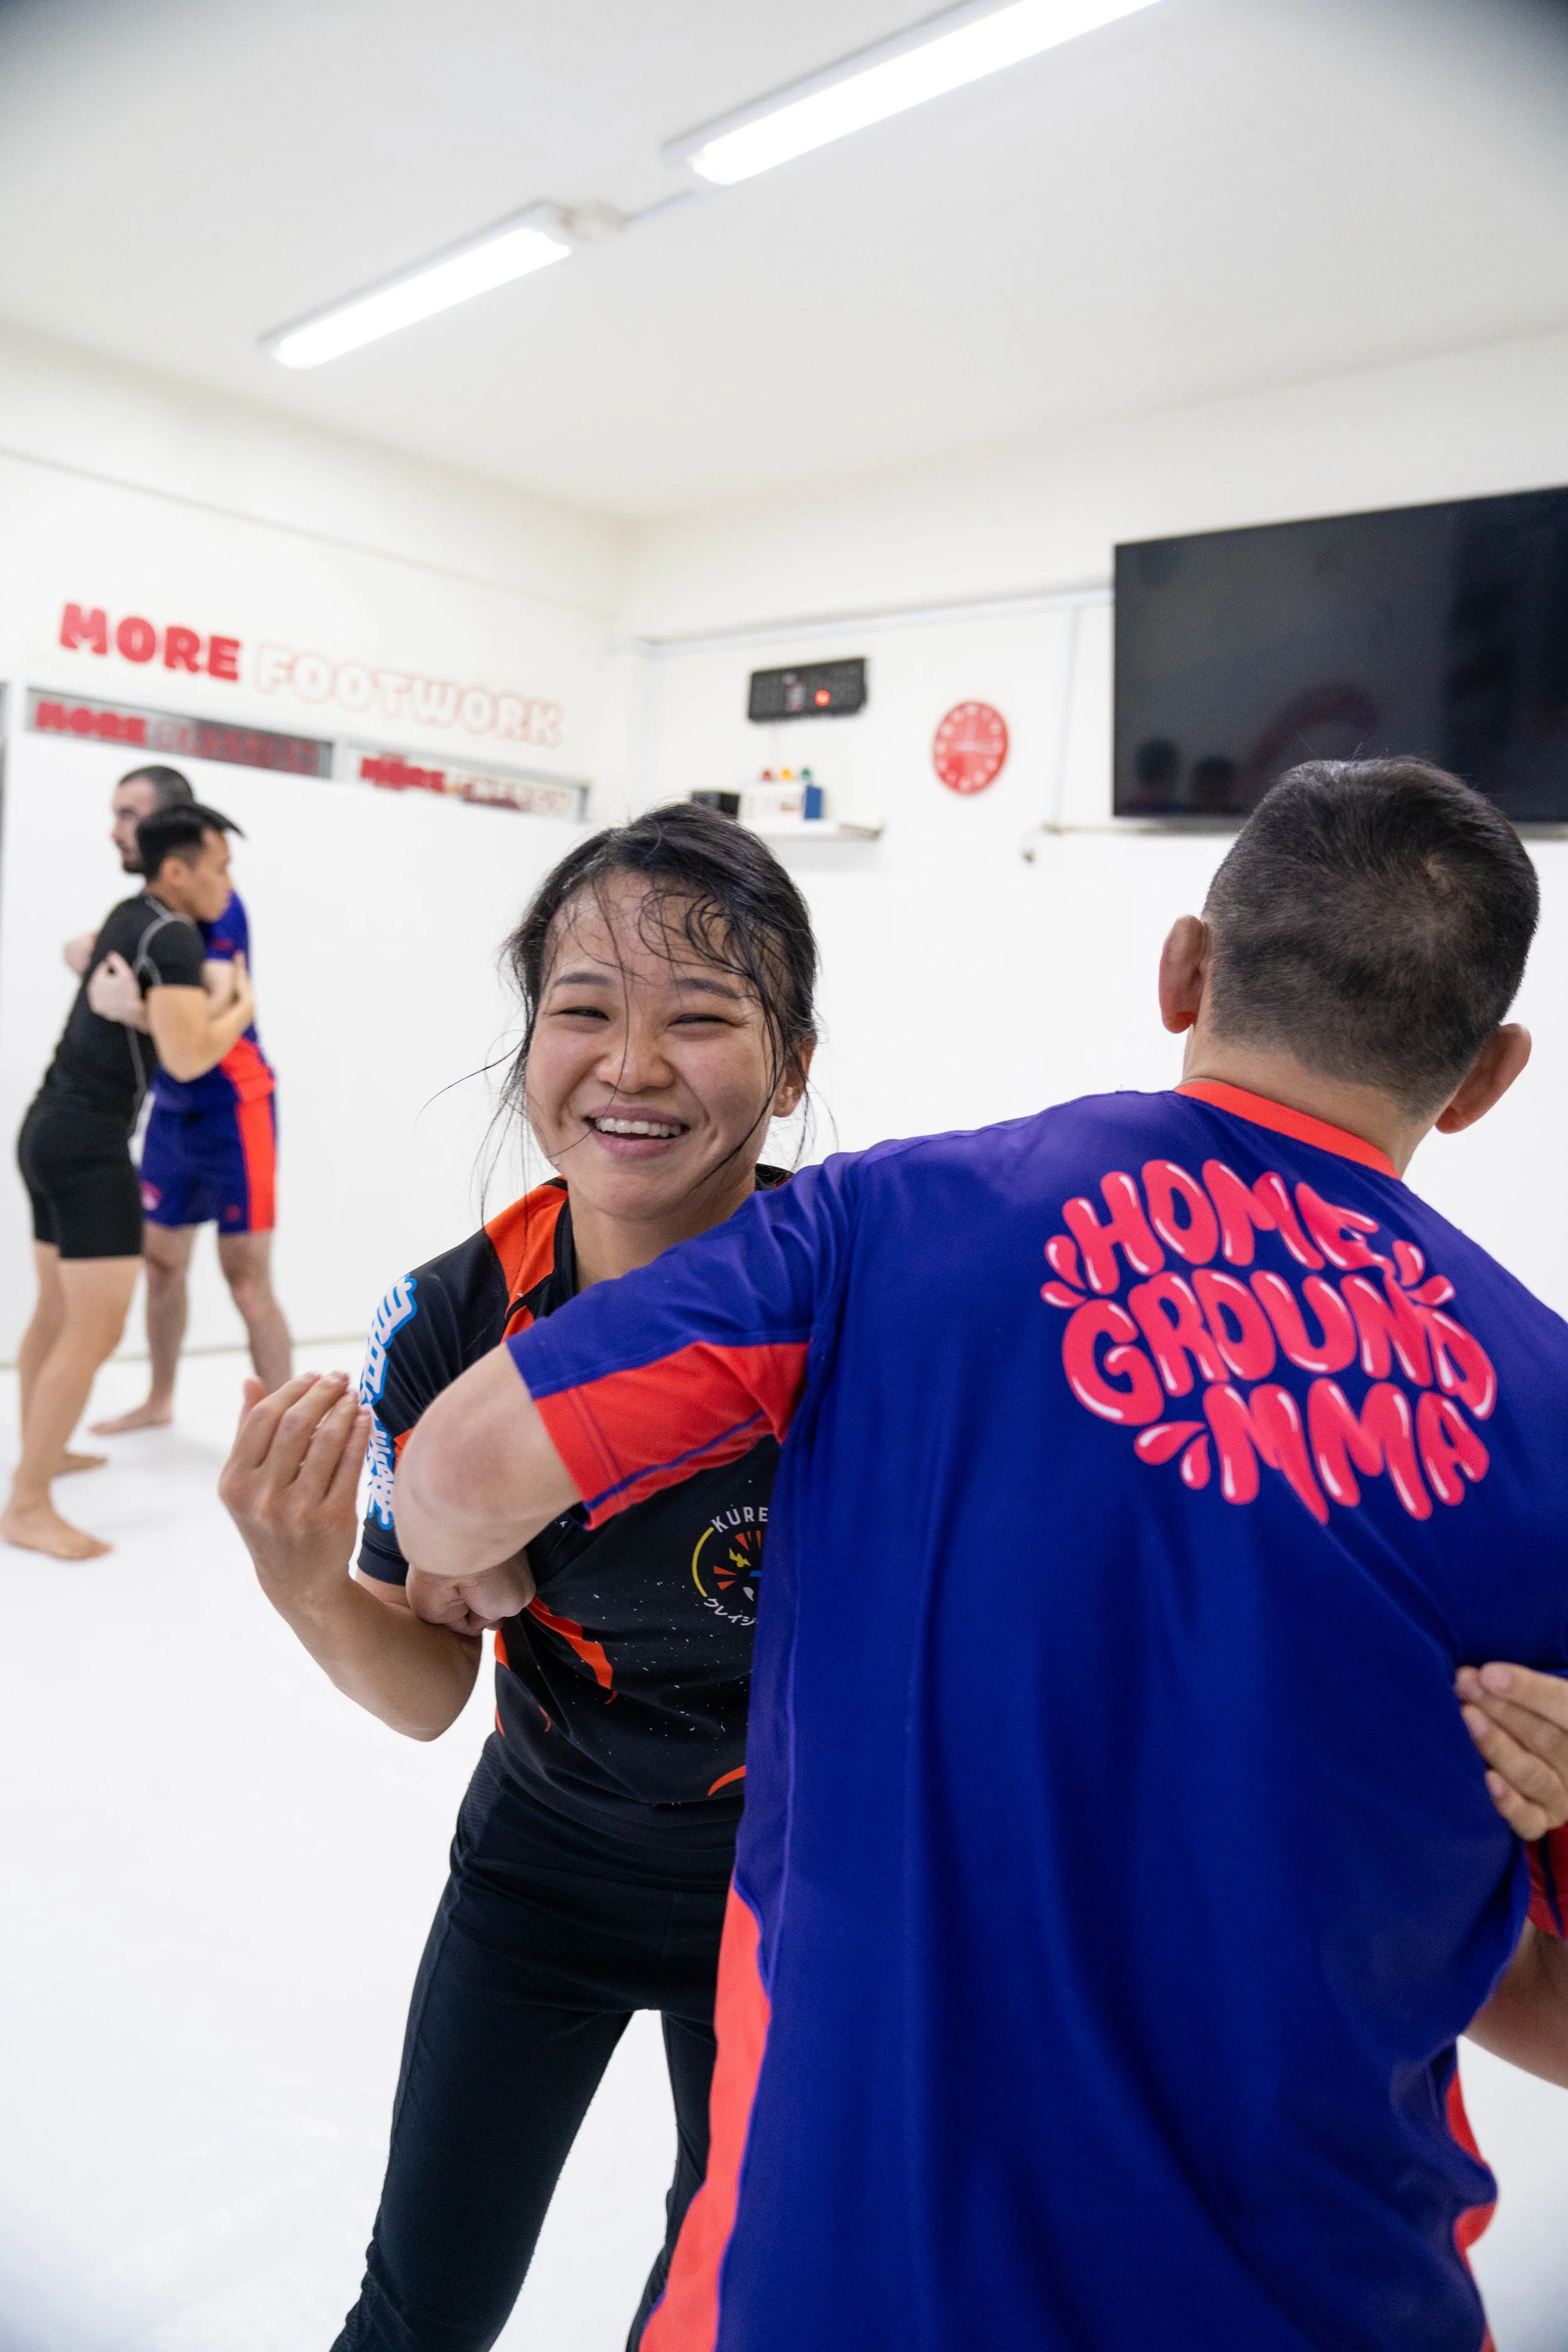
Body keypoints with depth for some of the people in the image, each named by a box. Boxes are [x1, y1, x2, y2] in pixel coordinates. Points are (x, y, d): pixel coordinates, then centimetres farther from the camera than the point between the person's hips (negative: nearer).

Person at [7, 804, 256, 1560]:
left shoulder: (128, 915, 12)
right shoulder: (173, 936, -16)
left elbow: (80, 954, 36)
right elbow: (187, 1057, -23)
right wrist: (243, 1006, -7)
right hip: (89, 1142, -10)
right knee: (96, 1332, -9)